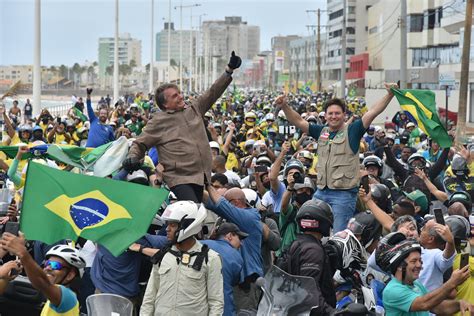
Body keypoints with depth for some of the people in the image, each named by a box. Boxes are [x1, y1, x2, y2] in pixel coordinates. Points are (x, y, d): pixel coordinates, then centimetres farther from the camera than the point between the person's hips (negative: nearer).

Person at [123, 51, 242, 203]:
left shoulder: (194, 109, 15)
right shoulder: (159, 121, 1)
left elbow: (212, 93, 17)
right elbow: (139, 144, 5)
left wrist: (229, 70, 12)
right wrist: (132, 157, -16)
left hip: (200, 177, 6)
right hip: (179, 178, -6)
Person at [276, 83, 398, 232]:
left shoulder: (352, 131, 0)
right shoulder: (321, 131, 14)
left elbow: (372, 113, -10)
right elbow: (299, 122, 13)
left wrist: (389, 95, -20)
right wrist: (285, 107, 0)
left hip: (344, 193, -5)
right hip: (321, 192, 6)